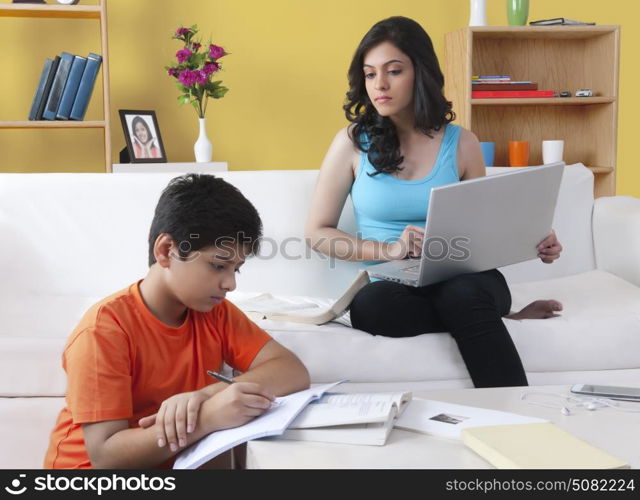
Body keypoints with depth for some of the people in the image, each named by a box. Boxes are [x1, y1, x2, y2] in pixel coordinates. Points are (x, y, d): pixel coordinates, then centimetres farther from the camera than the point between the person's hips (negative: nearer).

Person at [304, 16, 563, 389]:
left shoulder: (461, 144, 7)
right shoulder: (352, 142, 1)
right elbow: (317, 232, 3)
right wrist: (388, 249, -13)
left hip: (465, 280, 1)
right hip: (392, 289, 0)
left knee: (463, 294, -36)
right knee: (371, 305, -36)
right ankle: (489, 313, -18)